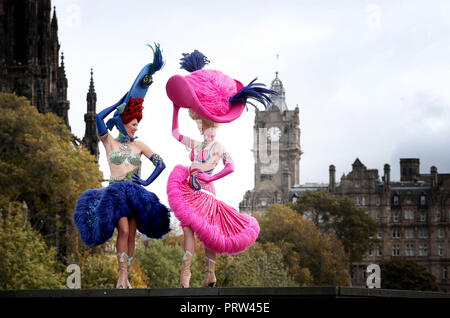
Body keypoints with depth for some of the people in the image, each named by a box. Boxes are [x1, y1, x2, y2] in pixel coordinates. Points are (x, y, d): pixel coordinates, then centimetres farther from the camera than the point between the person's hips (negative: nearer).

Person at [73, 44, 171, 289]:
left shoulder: (139, 146, 11)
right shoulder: (109, 142, 4)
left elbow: (160, 163, 12)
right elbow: (99, 118, -11)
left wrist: (148, 181, -1)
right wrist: (121, 102, -5)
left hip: (135, 192, 3)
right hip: (115, 191, -3)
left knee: (131, 234, -3)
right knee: (124, 230, -18)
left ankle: (125, 277, 1)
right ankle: (122, 275, -16)